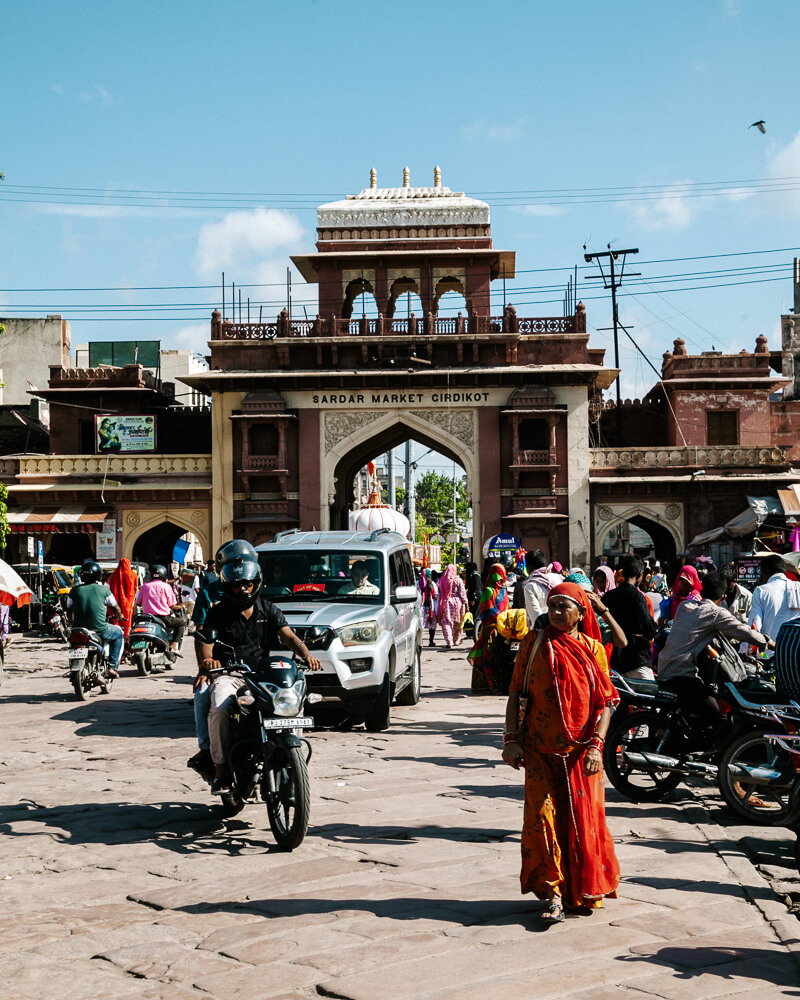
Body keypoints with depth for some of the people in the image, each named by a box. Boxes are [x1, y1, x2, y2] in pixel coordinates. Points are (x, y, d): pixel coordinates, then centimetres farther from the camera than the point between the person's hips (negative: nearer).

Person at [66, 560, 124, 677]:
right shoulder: (103, 590, -1)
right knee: (119, 634, 24)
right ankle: (113, 666, 12)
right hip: (100, 630, -3)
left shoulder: (74, 591, 5)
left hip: (78, 629, 3)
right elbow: (116, 609, 10)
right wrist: (118, 616, 34)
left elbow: (69, 612, 15)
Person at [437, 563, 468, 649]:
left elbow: (440, 593, 7)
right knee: (457, 622, 15)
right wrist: (465, 603, 0)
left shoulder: (442, 580, 1)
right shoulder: (457, 580, -5)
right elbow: (462, 593, -5)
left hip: (445, 603, 1)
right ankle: (456, 640, 28)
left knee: (446, 622, 1)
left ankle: (449, 642, -10)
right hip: (456, 602, -1)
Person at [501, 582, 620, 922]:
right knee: (541, 817, -8)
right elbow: (515, 693, 4)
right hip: (540, 750, 0)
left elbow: (605, 702, 0)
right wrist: (512, 739, -4)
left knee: (582, 820, 2)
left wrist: (596, 744, -11)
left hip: (580, 751, 0)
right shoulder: (533, 643, 4)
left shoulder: (593, 649, 3)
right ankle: (552, 893, 1)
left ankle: (584, 891, 21)